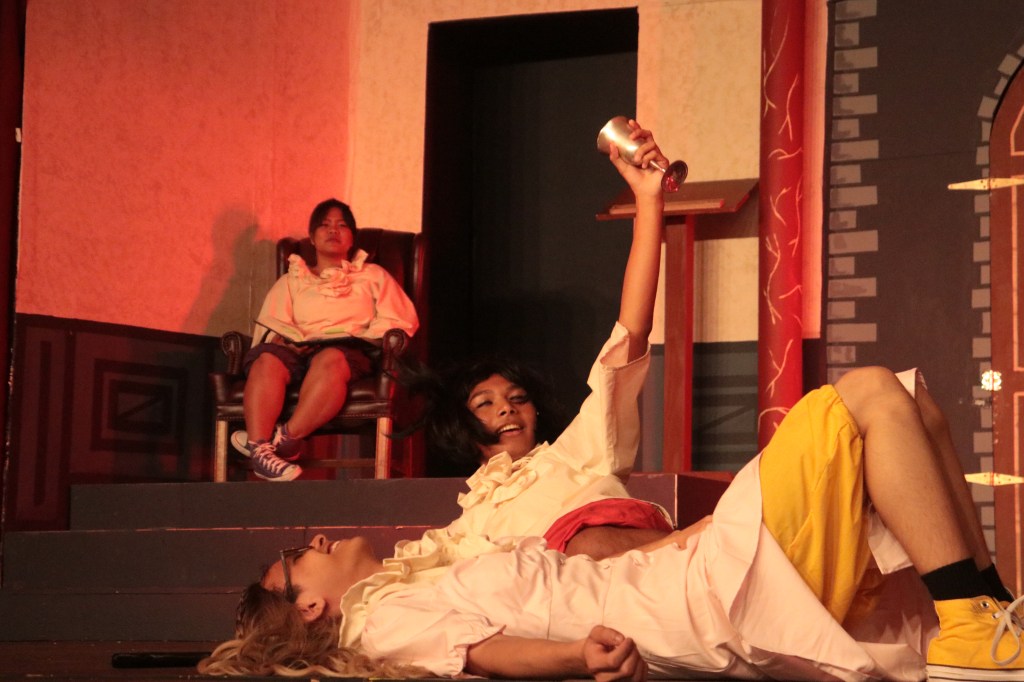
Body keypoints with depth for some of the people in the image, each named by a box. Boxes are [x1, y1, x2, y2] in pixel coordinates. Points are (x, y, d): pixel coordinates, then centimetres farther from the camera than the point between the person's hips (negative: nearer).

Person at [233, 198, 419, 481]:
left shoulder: (373, 275, 29)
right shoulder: (291, 280, 32)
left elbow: (401, 320, 13)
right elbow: (270, 326, 16)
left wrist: (361, 337, -4)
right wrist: (292, 340, -8)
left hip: (349, 351, -2)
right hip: (297, 349, 2)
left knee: (330, 359, -40)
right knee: (268, 359, -36)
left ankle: (286, 438, -44)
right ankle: (259, 448, -50)